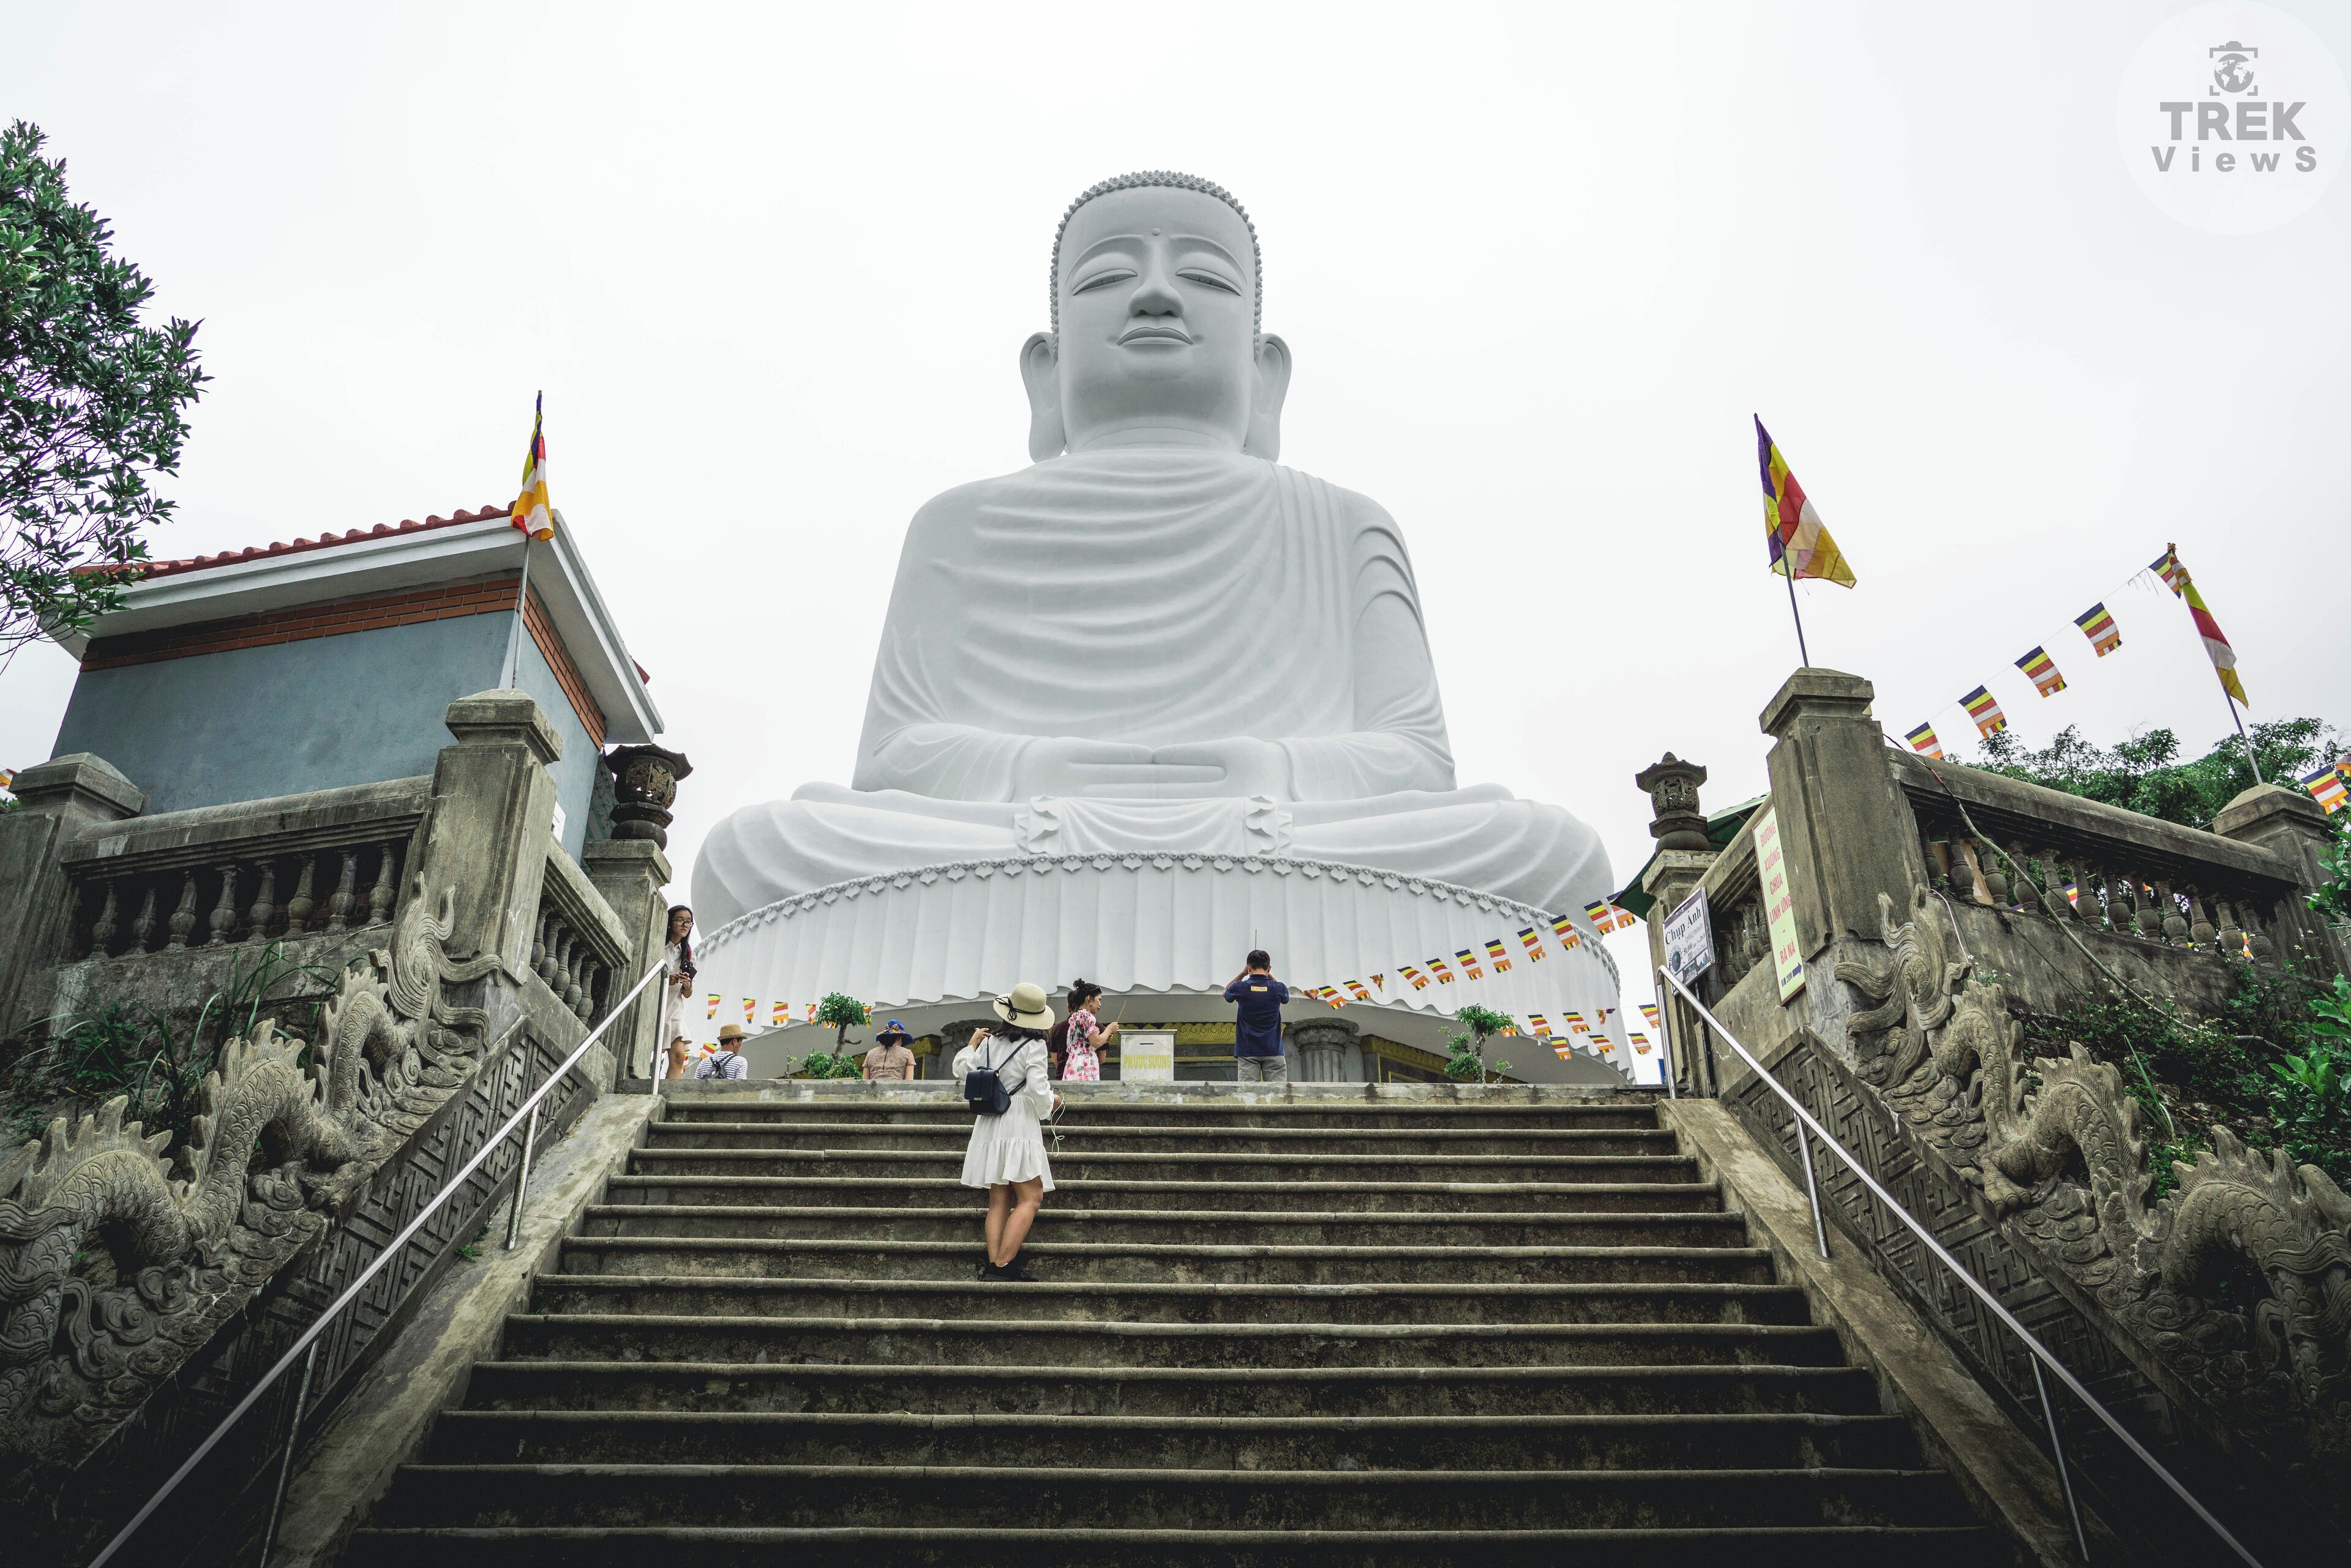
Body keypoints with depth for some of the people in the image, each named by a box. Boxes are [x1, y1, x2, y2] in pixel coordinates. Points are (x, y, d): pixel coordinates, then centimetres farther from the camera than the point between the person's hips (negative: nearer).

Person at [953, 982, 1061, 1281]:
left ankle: (993, 1266, -1)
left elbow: (962, 1071, 14)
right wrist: (1052, 1102, 7)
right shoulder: (1034, 1046, -7)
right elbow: (1037, 1089, -14)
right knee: (1031, 1197, -7)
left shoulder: (990, 1043, 8)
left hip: (989, 1127, 6)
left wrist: (972, 1044, 29)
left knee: (999, 1201, 8)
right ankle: (1004, 1265, -17)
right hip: (1019, 1126, -6)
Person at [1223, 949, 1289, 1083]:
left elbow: (1226, 993, 23)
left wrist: (1243, 973, 21)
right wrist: (1269, 976, 22)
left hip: (1247, 1053, 0)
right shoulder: (1278, 988, 0)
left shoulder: (1240, 988, -2)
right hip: (1273, 1051, 0)